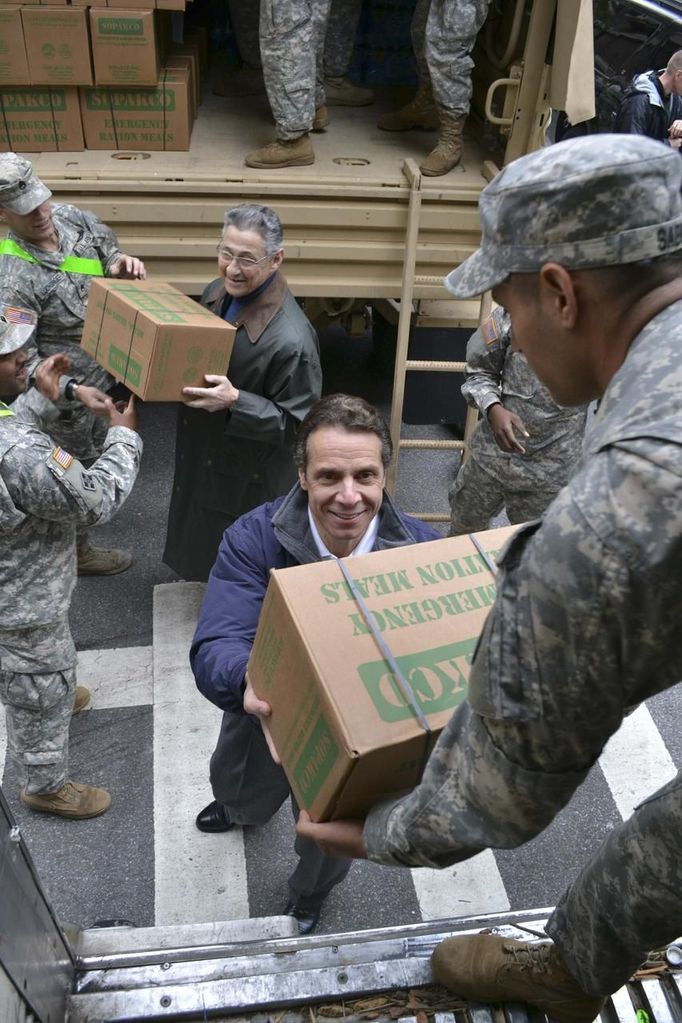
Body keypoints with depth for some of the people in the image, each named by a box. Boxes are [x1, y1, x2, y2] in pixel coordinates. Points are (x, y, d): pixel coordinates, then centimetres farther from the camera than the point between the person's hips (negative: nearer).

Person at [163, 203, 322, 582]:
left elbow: (298, 423, -24)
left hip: (248, 480, -8)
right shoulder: (218, 292, -6)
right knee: (197, 552, 29)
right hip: (202, 457, 8)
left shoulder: (291, 339, -32)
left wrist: (234, 401, -35)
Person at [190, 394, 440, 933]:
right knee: (241, 796, 34)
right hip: (269, 712, 1)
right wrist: (249, 681, -63)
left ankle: (309, 900, 67)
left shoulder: (421, 548, -29)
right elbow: (215, 647, -38)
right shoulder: (253, 539, -31)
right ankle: (243, 808, 76)